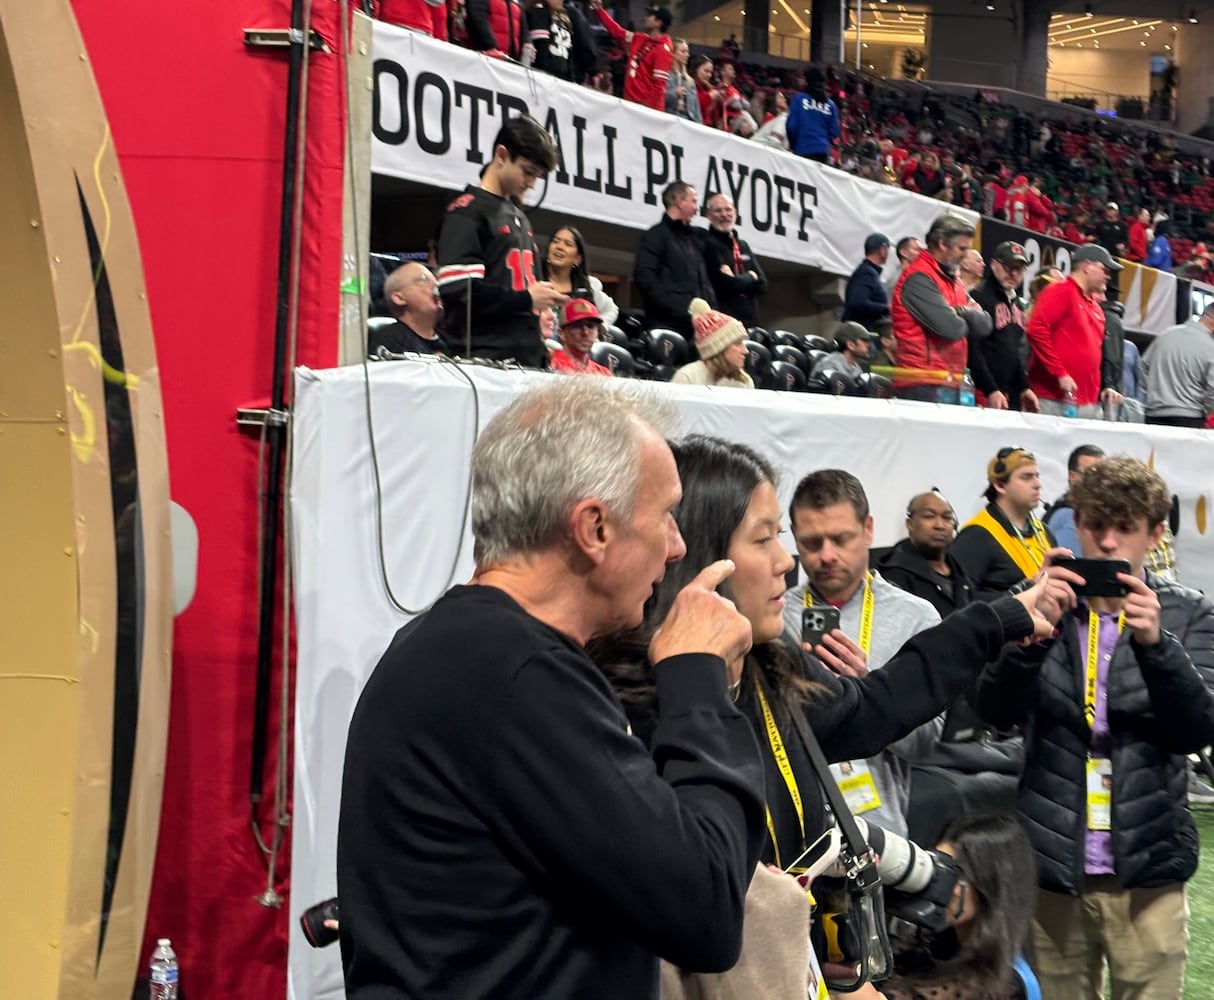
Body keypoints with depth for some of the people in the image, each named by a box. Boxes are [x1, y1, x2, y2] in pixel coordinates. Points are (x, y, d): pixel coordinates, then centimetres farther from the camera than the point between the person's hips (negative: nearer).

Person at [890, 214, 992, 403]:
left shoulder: (952, 280, 21)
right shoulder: (919, 278, -9)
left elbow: (984, 325, 12)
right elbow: (950, 328, -18)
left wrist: (963, 312, -8)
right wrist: (966, 322, 5)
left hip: (950, 384, 9)